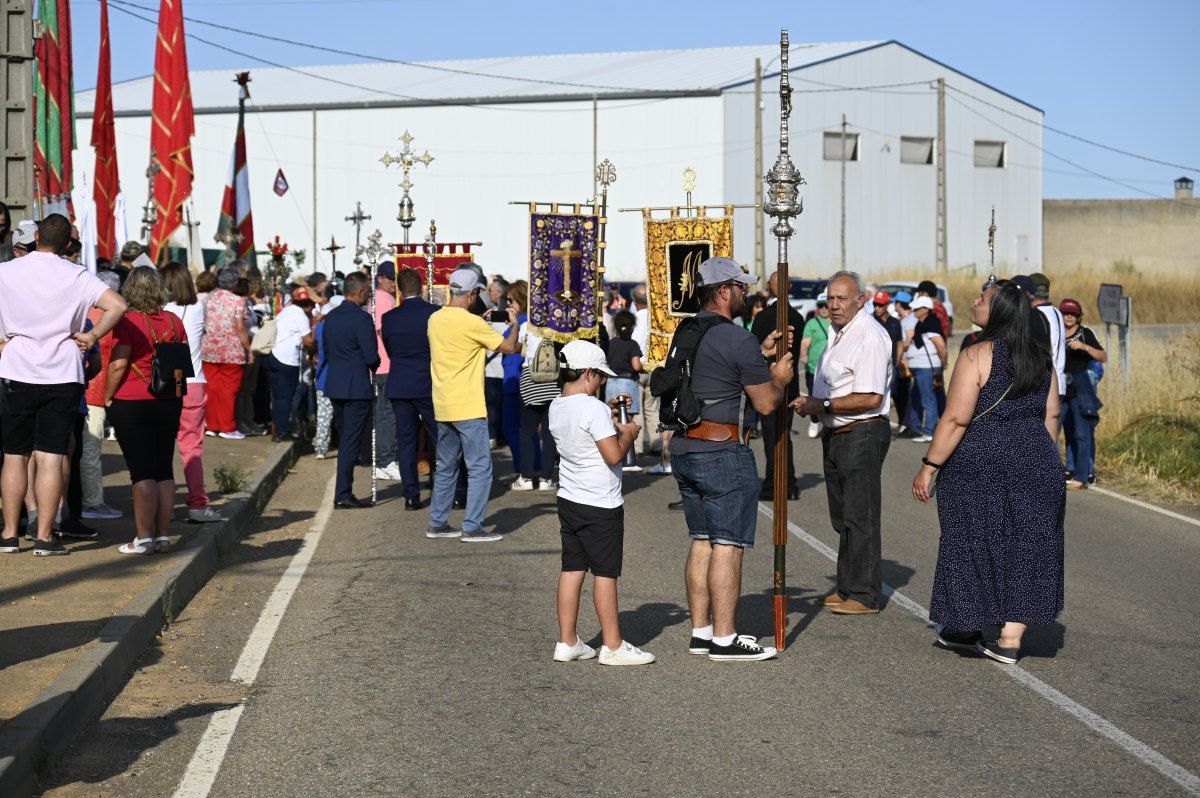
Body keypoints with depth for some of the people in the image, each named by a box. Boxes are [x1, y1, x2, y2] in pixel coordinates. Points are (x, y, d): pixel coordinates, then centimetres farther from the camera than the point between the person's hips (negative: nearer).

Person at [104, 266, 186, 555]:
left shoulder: (128, 322, -12)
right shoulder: (174, 321, 4)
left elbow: (118, 365, -17)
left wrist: (108, 396, -5)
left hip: (132, 404, -5)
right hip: (169, 403, 5)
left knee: (142, 473, -4)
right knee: (164, 470, 9)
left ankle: (143, 538, -2)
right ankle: (162, 535, 12)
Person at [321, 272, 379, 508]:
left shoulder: (331, 316, 8)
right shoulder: (361, 318, -16)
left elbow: (326, 351, 14)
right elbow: (371, 356, -17)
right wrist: (375, 365, 3)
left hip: (334, 385, 8)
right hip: (357, 387, -8)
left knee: (345, 440, 17)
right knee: (351, 442, -2)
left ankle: (343, 492, 20)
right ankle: (343, 495, -1)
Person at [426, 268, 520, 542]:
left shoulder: (435, 319, 7)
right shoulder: (472, 323, -15)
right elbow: (509, 347, -10)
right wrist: (514, 322, 7)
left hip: (443, 407, 8)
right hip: (468, 408, -8)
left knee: (446, 467, 15)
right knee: (480, 468, -2)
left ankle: (437, 523, 18)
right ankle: (472, 527, -4)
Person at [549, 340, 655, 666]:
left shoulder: (556, 407, 6)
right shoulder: (593, 409, -19)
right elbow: (614, 455, -22)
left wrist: (608, 413, 17)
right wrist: (628, 434, -5)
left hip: (569, 501, 8)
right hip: (600, 506, -8)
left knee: (572, 569, 11)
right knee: (605, 573, 0)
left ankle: (567, 642, 15)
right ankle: (613, 646, 7)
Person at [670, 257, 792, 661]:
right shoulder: (738, 340, -15)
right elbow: (766, 403, -9)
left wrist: (759, 354, 25)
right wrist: (779, 378, 10)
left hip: (683, 448, 9)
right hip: (722, 453, -9)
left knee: (702, 541, 14)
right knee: (728, 545, -4)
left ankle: (701, 631, 18)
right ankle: (724, 639, -2)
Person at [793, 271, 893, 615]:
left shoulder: (869, 337, -17)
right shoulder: (839, 332, 14)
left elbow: (870, 398, -24)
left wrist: (822, 406, -20)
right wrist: (812, 404, 7)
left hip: (862, 435, -10)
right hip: (836, 435, 10)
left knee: (859, 517, -6)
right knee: (842, 517, 15)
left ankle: (864, 595, 0)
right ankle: (847, 588, 24)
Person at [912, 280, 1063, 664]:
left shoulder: (977, 356, -13)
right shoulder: (1041, 357, 6)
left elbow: (956, 420, -16)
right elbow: (1051, 415, 10)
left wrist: (929, 466, -11)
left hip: (980, 465, -5)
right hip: (1036, 465, 5)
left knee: (975, 545, 8)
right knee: (1025, 546, 8)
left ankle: (966, 629, 19)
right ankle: (1010, 638, 9)